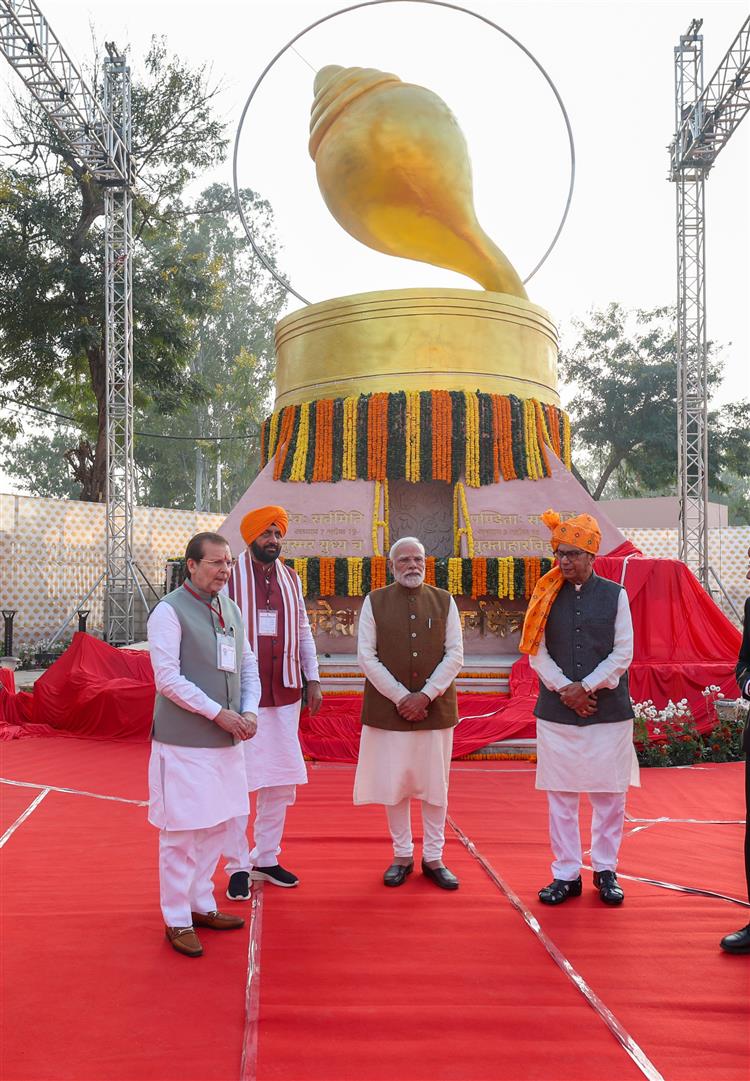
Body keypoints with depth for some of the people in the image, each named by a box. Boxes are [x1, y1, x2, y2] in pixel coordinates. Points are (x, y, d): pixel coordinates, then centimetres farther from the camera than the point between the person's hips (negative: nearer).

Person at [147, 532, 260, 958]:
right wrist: (220, 714, -18)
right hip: (185, 742, -7)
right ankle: (177, 921, 14)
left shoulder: (232, 610, 10)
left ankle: (201, 905, 31)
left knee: (217, 826, 16)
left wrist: (249, 712, -3)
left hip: (228, 740, 7)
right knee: (181, 833, 0)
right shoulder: (170, 611, -12)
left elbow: (249, 667, 14)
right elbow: (168, 678, -18)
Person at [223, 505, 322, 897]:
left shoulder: (290, 578, 10)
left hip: (285, 695, 6)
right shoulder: (229, 577, -7)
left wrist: (313, 680, 11)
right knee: (238, 782, 0)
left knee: (282, 781, 11)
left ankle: (267, 858, 25)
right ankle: (238, 867, 13)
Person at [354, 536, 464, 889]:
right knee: (394, 784, 6)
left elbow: (455, 654, -1)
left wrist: (425, 695, -12)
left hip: (435, 709, 1)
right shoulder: (374, 602, 1)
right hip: (388, 710, -1)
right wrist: (400, 697, -12)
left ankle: (433, 857, 21)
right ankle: (402, 856, 22)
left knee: (435, 786, 8)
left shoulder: (444, 601, 5)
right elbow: (366, 656, -4)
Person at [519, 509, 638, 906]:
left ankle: (605, 871, 23)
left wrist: (585, 686, -11)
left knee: (610, 795, 7)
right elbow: (537, 652, 1)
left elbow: (623, 653, -3)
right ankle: (566, 874, 18)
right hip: (556, 711, 1)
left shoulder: (614, 595, 1)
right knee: (560, 795, 6)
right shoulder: (548, 595, 4)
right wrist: (563, 689, -11)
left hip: (608, 711, -1)